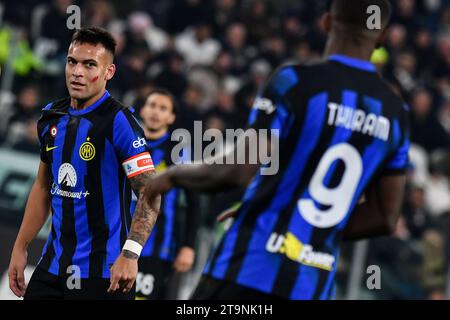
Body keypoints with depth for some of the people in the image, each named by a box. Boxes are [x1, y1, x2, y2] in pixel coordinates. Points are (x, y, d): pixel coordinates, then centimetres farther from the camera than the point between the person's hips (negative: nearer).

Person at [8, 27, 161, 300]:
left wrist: (130, 254, -30)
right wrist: (21, 247, 13)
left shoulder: (119, 121, -14)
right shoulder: (51, 118, 7)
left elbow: (150, 193, -19)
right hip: (53, 266, 6)